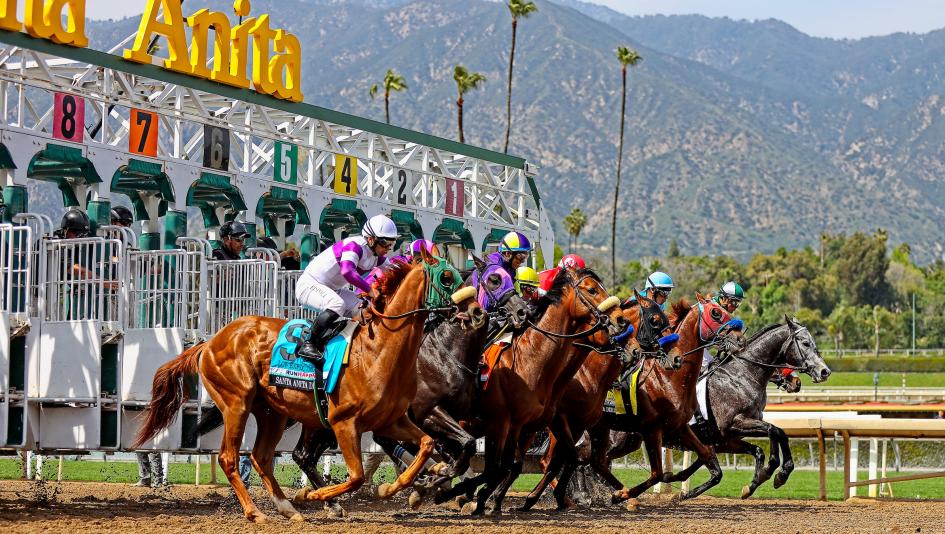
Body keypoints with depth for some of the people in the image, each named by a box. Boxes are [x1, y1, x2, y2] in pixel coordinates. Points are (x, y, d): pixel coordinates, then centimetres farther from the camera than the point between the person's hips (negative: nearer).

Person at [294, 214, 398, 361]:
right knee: (337, 305, -36)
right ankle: (309, 345, -26)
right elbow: (347, 271, -44)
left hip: (331, 290, 10)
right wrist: (369, 289, -40)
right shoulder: (354, 246, -27)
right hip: (309, 285, -10)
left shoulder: (377, 256, 0)